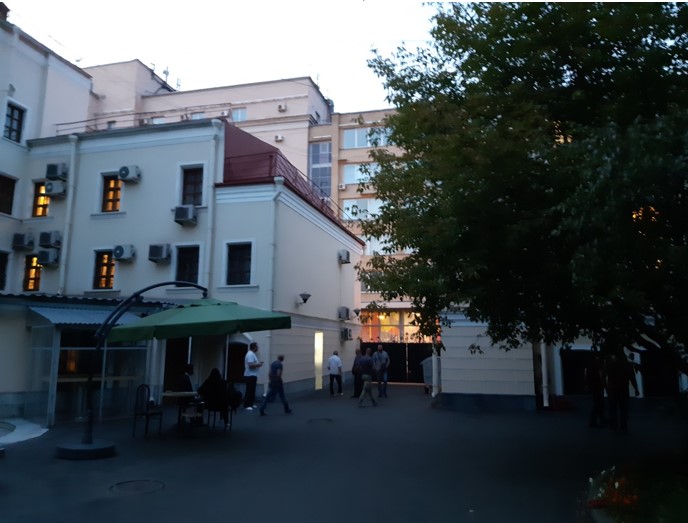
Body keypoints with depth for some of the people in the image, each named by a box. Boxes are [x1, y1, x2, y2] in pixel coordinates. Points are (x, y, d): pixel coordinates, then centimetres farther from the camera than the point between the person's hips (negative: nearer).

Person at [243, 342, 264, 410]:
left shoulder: (252, 354, 16)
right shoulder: (250, 354, -18)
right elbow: (251, 365, -26)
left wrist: (258, 364, 10)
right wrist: (258, 364, -13)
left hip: (252, 375, 11)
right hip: (250, 376, -11)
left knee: (252, 391, 13)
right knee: (249, 391, -8)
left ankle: (250, 404, 19)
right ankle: (247, 405, -5)